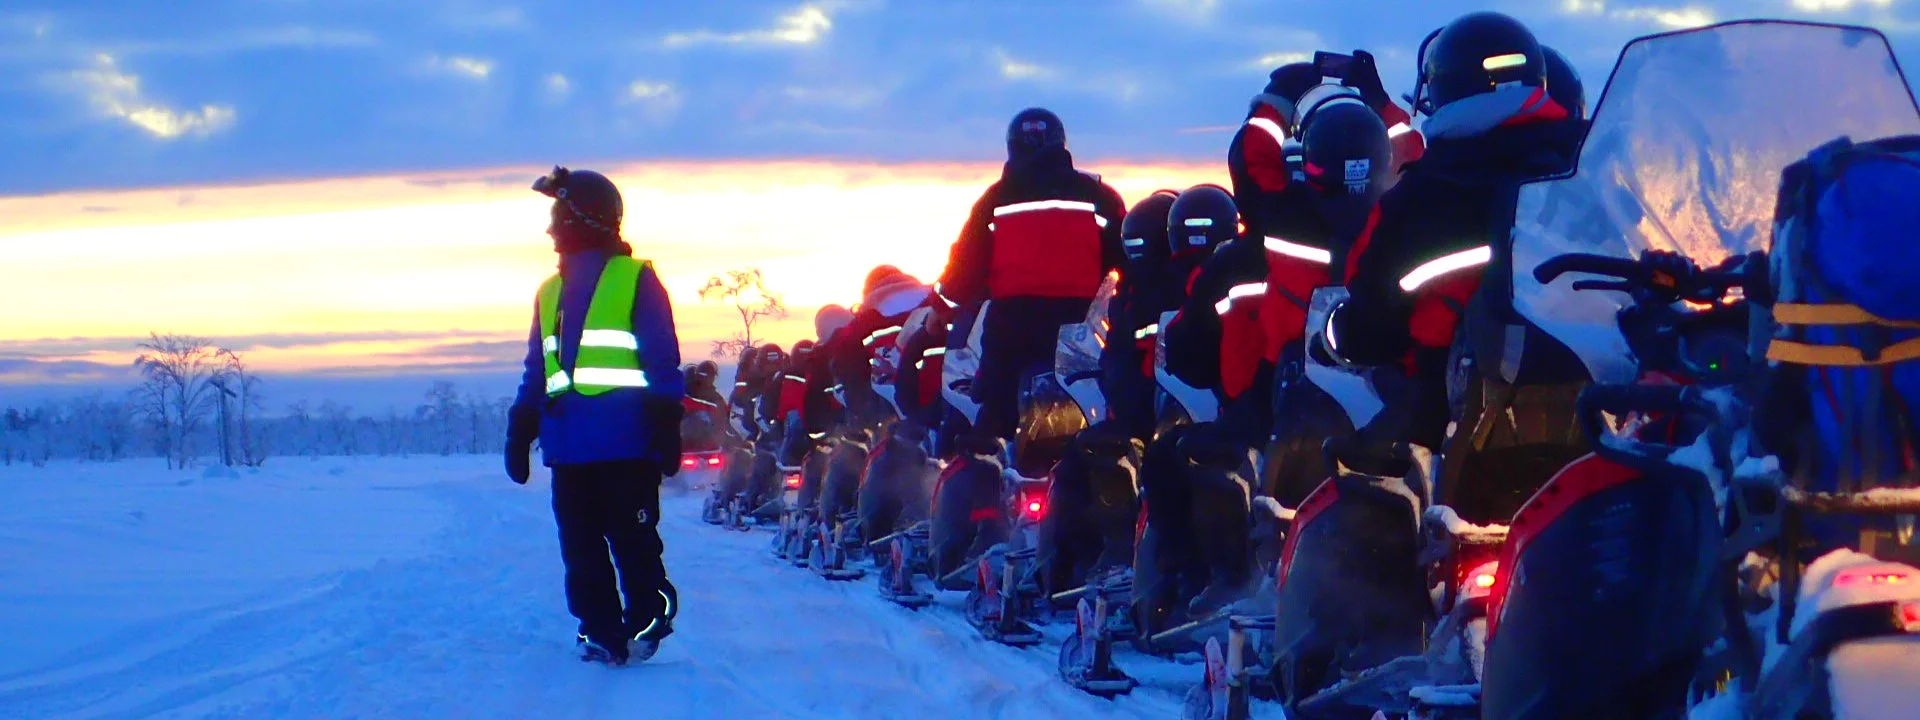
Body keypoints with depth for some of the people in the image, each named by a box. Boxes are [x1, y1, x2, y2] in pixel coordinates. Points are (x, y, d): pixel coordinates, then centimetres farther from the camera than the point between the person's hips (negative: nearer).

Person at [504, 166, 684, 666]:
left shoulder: (636, 279, 1)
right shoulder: (551, 291, 19)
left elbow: (663, 362, -4)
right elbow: (537, 372, 20)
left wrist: (667, 428, -11)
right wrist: (519, 435, 14)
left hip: (626, 442, -5)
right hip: (568, 446, 5)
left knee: (633, 541, -5)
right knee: (581, 549, 3)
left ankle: (647, 624, 1)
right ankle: (601, 634, 7)